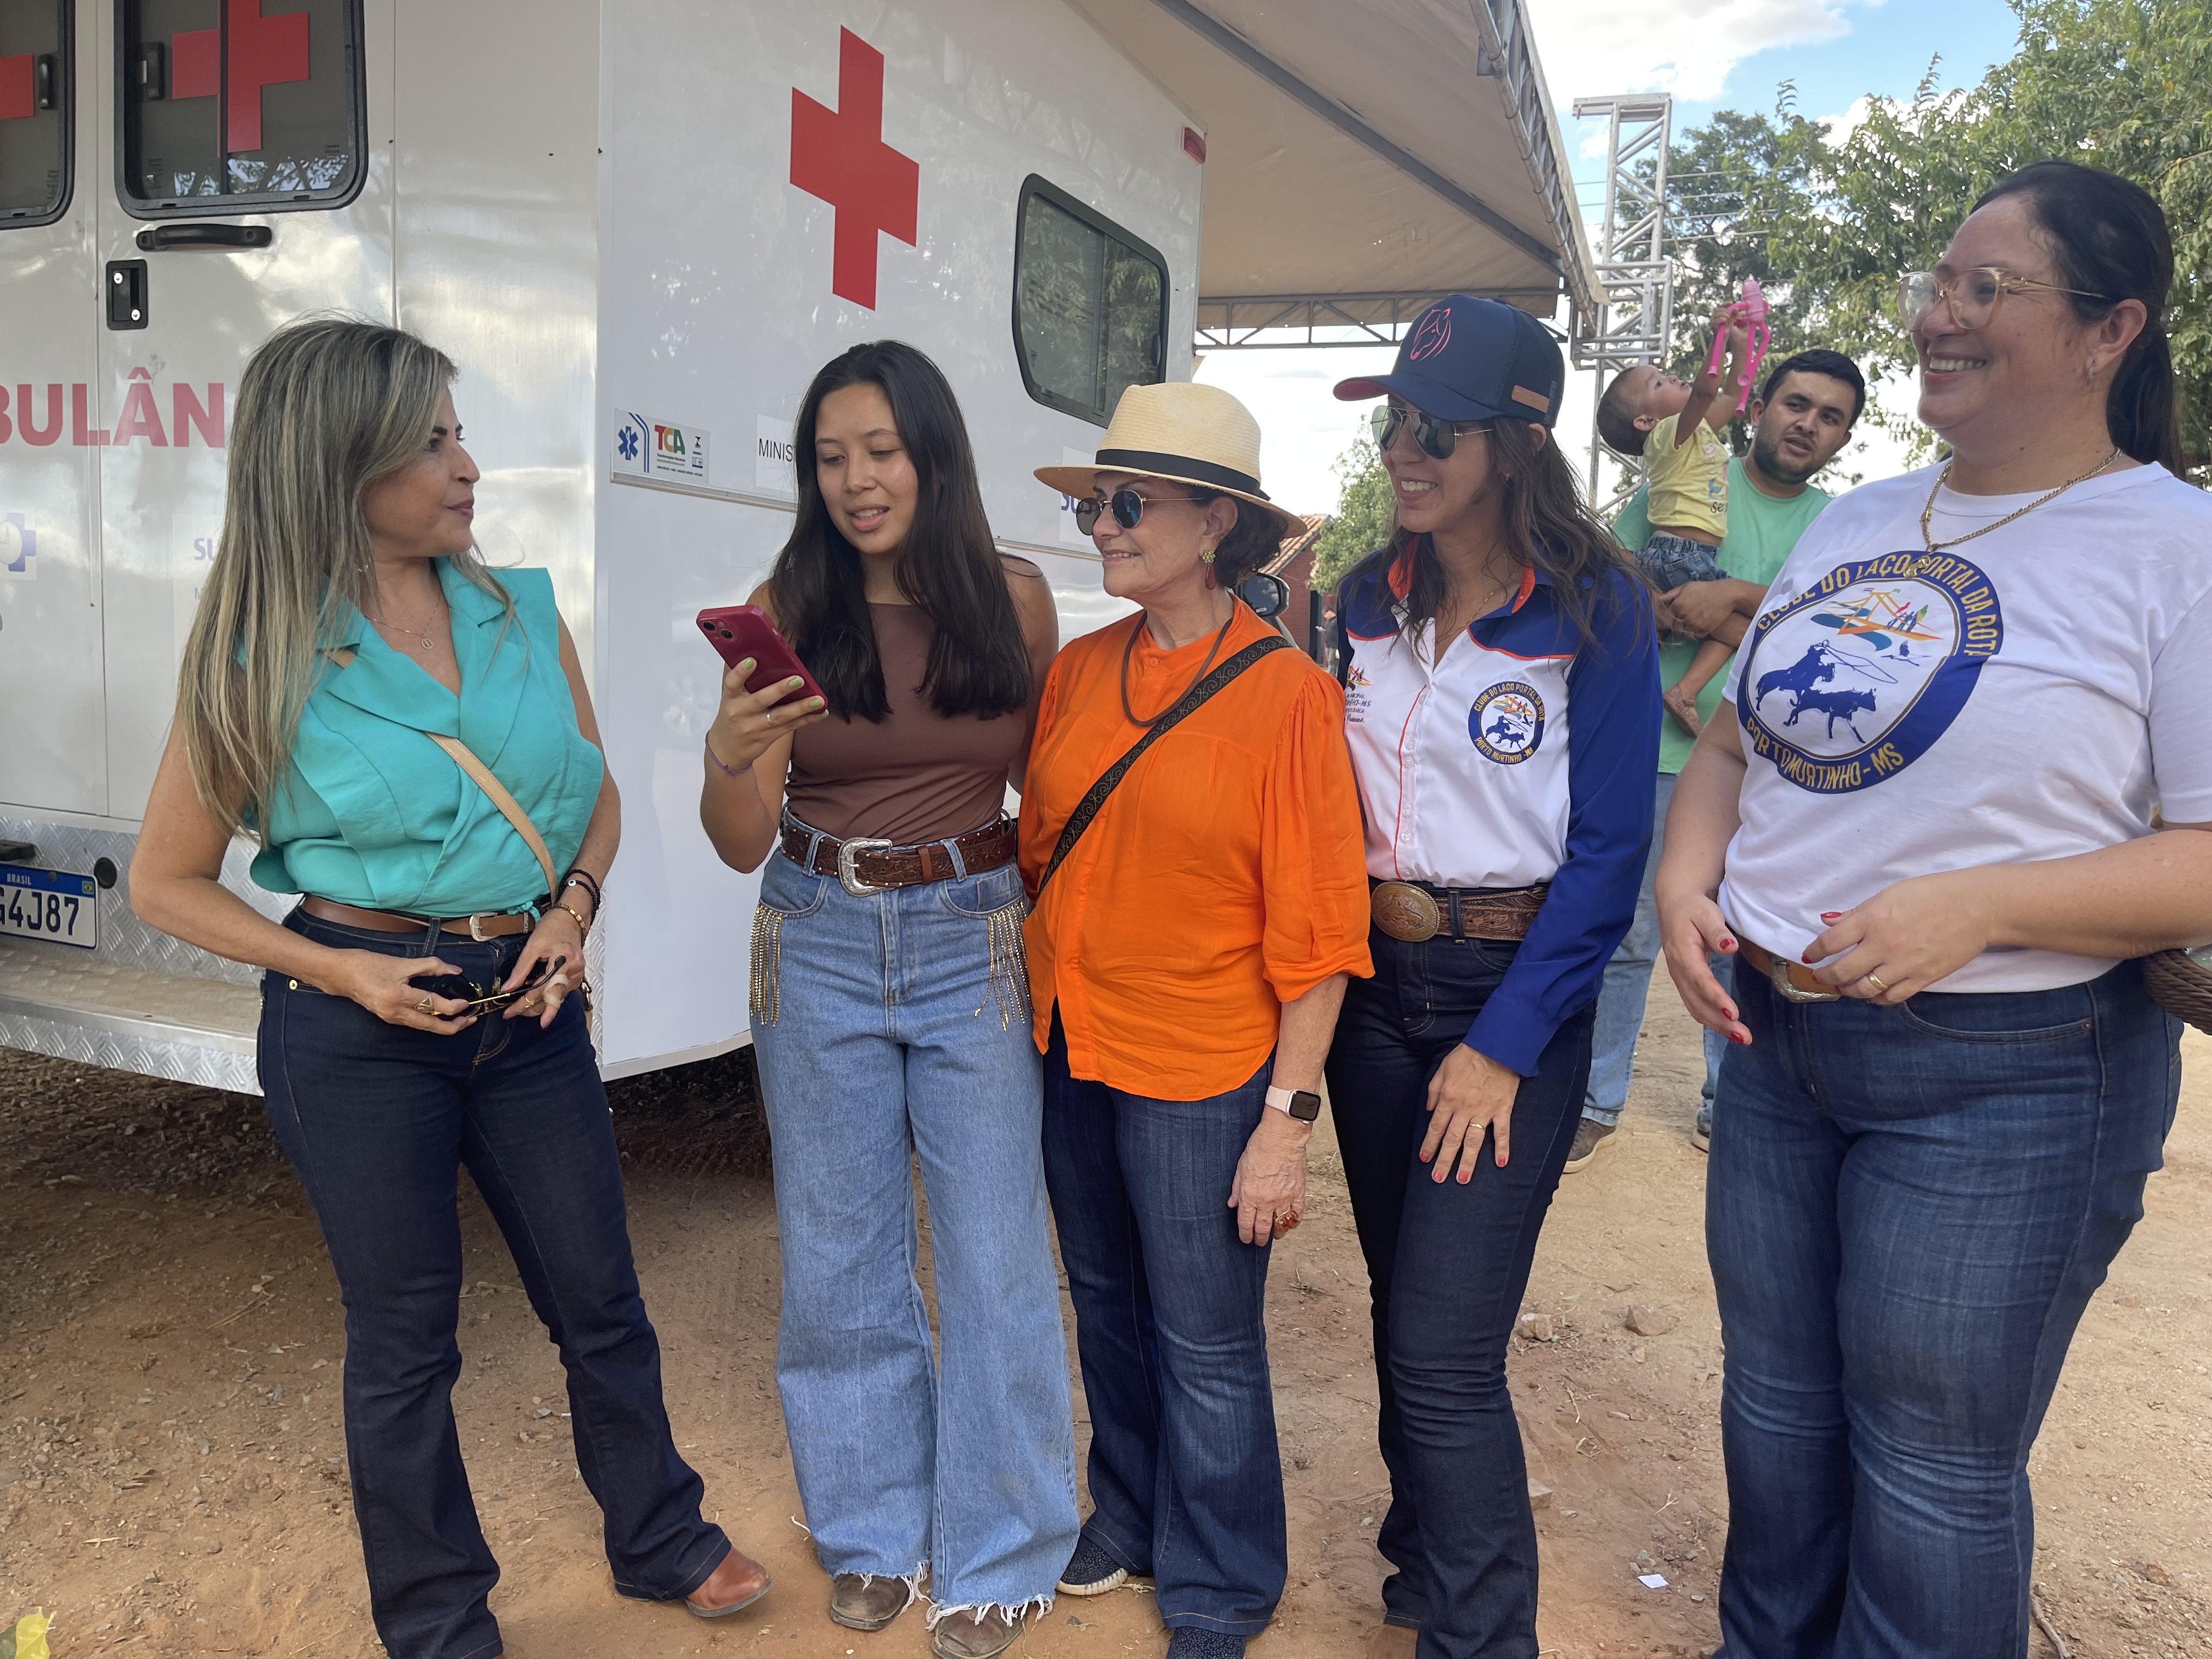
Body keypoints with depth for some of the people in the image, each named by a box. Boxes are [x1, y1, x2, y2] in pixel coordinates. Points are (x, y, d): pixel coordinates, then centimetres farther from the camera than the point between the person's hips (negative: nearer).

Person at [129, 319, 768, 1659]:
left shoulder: (524, 612, 0)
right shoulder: (261, 663, -9)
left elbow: (596, 793, 11)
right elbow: (167, 882, -1)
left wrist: (573, 909, -7)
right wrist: (339, 969, -12)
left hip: (526, 1002, 3)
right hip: (362, 1028, -3)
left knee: (599, 1298, 15)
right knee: (405, 1336, 12)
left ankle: (662, 1543, 39)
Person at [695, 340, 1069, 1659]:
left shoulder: (1014, 598, -4)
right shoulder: (787, 609, -4)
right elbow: (742, 844, -4)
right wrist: (731, 758, -25)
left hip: (974, 942, -1)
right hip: (821, 946, 1)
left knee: (995, 1260, 6)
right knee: (841, 1256, 14)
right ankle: (878, 1528, 37)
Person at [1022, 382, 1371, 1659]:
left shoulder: (1287, 692, -13)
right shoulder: (1076, 673, 2)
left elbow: (1316, 930, -13)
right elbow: (1042, 853, 10)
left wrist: (1289, 1120, -14)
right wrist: (1043, 1013, 8)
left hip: (1201, 1073, -5)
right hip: (1073, 1051, 5)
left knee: (1208, 1350, 9)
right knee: (1108, 1306, 21)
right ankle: (1130, 1517, 46)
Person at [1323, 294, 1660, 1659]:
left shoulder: (1594, 608, -11)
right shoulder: (1371, 598, 6)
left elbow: (1609, 852, -12)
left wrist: (1504, 1044, -15)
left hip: (1513, 993, -5)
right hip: (1370, 982, 5)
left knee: (1445, 1354, -7)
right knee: (1405, 1314, 17)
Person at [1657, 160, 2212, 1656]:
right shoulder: (1856, 524, 9)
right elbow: (1735, 744, 14)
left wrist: (1981, 907, -26)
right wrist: (1687, 882, -3)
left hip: (2007, 1075, -6)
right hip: (1772, 1032, 6)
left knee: (1930, 1467, 8)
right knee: (1775, 1407, 21)